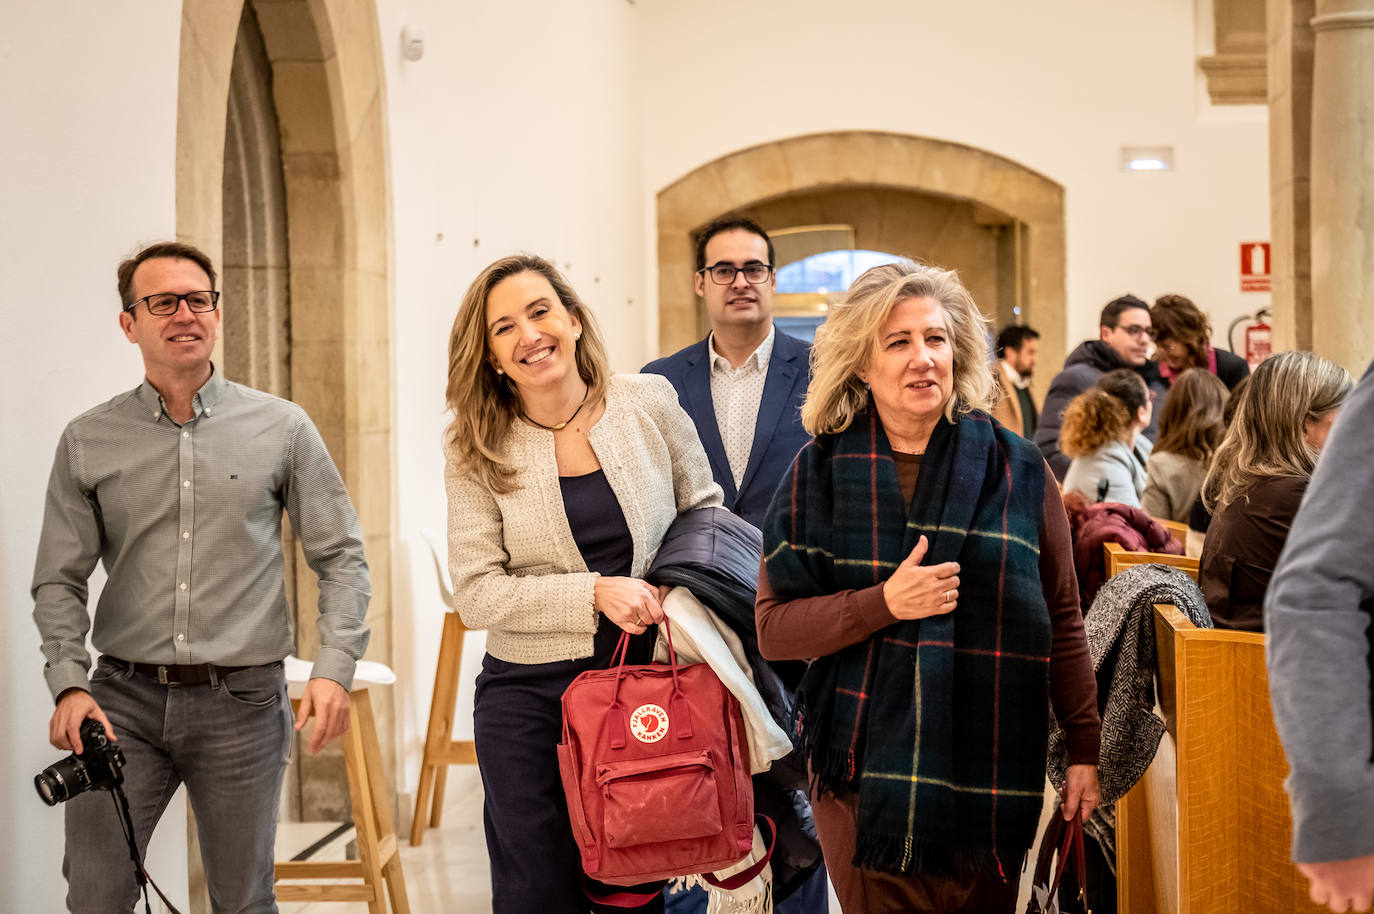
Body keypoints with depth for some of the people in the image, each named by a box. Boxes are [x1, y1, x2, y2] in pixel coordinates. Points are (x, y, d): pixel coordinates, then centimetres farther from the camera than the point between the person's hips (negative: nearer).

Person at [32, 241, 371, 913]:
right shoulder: (88, 442, 5)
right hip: (125, 697, 1)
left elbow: (341, 557, 4)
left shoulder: (281, 429, 3)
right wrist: (69, 685, -7)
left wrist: (335, 668, -9)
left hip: (242, 702, -1)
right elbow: (59, 580, 7)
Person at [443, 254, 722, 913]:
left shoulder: (648, 403, 0)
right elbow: (476, 596, -8)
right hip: (529, 697, -1)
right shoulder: (480, 453, -4)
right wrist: (594, 594, -19)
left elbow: (704, 512, 13)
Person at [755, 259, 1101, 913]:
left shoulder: (1016, 469, 2)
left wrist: (1084, 748, 5)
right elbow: (774, 628, -3)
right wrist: (883, 603, -17)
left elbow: (1062, 621, 6)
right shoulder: (820, 472, 2)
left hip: (989, 770, 0)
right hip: (862, 769, 0)